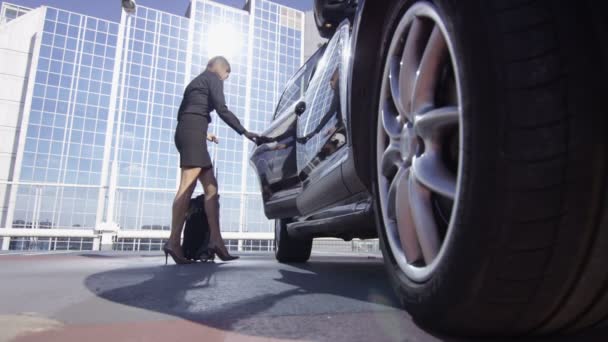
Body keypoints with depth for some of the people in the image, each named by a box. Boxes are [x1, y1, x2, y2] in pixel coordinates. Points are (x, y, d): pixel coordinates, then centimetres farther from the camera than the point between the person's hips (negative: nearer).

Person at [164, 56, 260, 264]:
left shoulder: (196, 82, 31)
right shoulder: (213, 78, 5)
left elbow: (183, 112, 27)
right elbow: (222, 110, -9)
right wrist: (244, 132, -8)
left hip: (184, 131, 9)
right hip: (193, 132, -9)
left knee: (211, 187, 0)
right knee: (187, 188, -16)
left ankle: (215, 240, -8)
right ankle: (174, 242, -19)